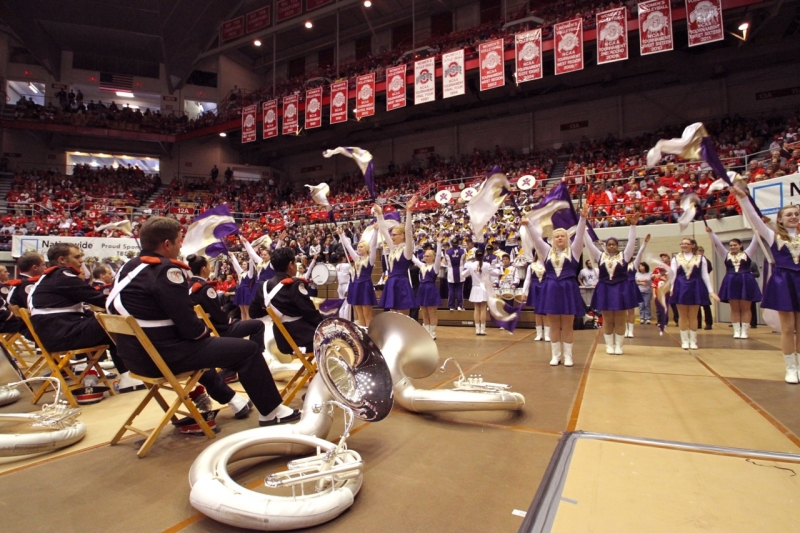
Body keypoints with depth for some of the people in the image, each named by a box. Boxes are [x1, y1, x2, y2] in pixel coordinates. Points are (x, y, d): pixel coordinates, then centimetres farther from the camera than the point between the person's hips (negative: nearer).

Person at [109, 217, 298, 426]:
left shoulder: (129, 267, 8)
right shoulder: (165, 270, -19)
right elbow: (189, 325, -22)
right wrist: (206, 332, 0)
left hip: (137, 352, 10)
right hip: (163, 355, -10)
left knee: (199, 345, 36)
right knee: (247, 349, -5)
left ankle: (228, 398, 42)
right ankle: (271, 411, 7)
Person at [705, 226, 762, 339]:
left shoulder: (747, 253, 6)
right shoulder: (726, 255, 10)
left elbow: (755, 242, 0)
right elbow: (717, 243, 5)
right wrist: (710, 232, -4)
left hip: (746, 282, -2)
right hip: (731, 282, 2)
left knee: (745, 308, 3)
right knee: (734, 308, 5)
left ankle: (745, 331, 6)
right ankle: (736, 331, 9)